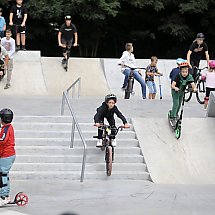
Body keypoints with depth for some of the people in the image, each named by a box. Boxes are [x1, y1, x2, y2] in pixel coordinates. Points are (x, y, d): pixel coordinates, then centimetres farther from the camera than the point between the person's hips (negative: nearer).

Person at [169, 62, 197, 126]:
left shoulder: (189, 77, -20)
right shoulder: (178, 76, -29)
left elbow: (193, 84, -30)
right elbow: (172, 85, -35)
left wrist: (194, 88, -53)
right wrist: (175, 88, -58)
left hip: (182, 92, 5)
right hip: (175, 91, -5)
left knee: (179, 104, 19)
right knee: (176, 104, -16)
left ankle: (176, 114, 44)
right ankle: (172, 118, -10)